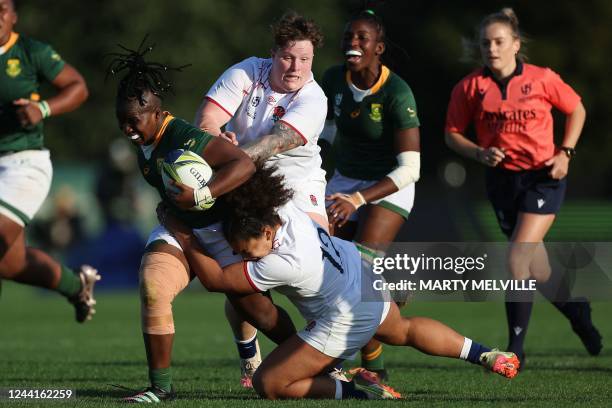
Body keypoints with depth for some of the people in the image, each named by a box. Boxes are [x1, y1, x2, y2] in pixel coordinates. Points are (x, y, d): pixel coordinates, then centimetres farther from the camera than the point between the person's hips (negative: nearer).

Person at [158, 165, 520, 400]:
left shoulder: (285, 263, -39)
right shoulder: (282, 208, -20)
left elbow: (216, 280, -30)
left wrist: (184, 237, -25)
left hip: (344, 322, -9)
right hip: (364, 278, 9)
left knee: (267, 384, -5)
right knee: (403, 331, 39)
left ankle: (355, 390, -8)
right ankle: (486, 355, 40)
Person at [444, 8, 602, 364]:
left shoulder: (542, 79, -7)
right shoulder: (470, 88, -2)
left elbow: (577, 109, 8)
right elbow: (453, 134, 6)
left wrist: (565, 153, -3)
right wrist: (480, 153, -12)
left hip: (543, 177, -4)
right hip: (502, 180, 4)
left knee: (517, 259, -18)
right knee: (538, 270, 11)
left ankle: (516, 348, -11)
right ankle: (579, 314, 38)